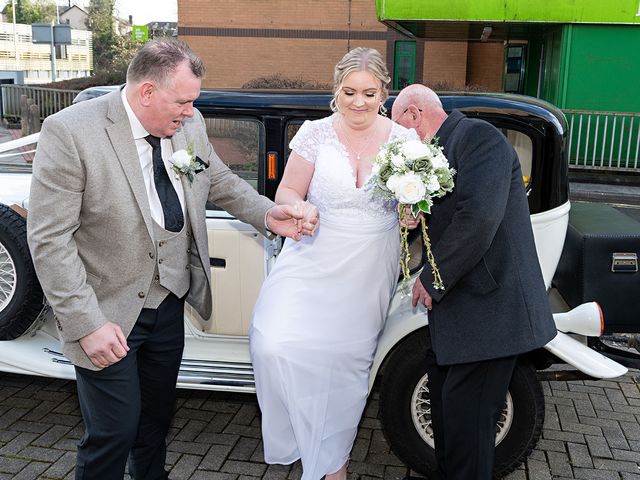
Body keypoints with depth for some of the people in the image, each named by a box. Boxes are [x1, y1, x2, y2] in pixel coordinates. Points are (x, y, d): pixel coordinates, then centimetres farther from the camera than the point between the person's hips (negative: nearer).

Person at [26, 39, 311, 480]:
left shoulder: (190, 125, -3)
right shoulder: (70, 132, -20)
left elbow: (220, 181, 14)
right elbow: (50, 239, -20)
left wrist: (267, 214, -4)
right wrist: (87, 323, -23)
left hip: (170, 304, 6)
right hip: (109, 313, -5)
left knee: (158, 414, 23)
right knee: (114, 432, 6)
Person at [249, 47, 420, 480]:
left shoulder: (404, 140, 0)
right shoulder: (316, 134, -3)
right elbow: (287, 191, 1)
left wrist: (412, 215, -16)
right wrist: (300, 208, -21)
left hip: (369, 273, 1)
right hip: (313, 263, 0)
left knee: (347, 362, 7)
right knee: (273, 345, -17)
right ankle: (302, 435, 13)